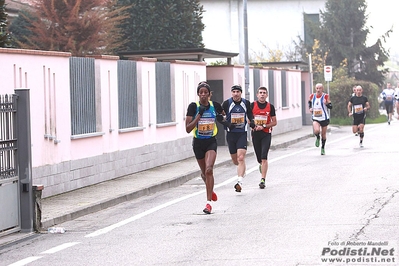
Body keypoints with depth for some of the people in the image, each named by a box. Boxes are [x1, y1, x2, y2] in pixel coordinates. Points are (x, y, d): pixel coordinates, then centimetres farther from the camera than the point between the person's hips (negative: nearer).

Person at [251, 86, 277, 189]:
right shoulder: (252, 105, 2)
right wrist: (254, 125, -12)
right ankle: (262, 165, 45)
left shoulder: (270, 106, 1)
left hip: (266, 134, -1)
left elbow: (274, 122, 4)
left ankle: (263, 180, -13)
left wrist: (263, 126, -11)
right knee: (259, 158, 9)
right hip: (255, 133, 1)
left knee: (264, 157, -13)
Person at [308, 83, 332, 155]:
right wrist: (310, 108, 5)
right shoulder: (312, 96, 0)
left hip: (324, 118, -1)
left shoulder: (325, 96, -8)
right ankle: (317, 138, 10)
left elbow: (331, 107, -7)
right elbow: (309, 102, 23)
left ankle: (323, 148, 32)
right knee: (316, 131, -26)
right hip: (315, 118, 1)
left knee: (323, 134, 10)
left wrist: (326, 103, -27)